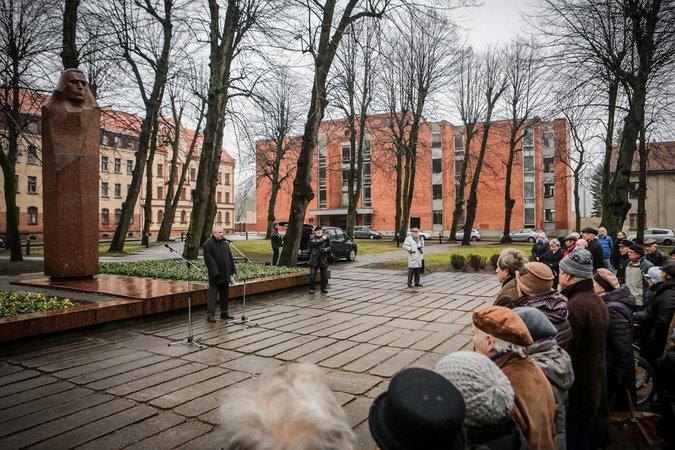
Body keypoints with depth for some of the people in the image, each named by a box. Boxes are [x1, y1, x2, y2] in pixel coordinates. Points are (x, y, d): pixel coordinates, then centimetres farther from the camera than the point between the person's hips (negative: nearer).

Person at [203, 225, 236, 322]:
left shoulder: (225, 243, 13)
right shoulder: (208, 244, -9)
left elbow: (230, 258, 16)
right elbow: (208, 259, -16)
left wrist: (233, 270, 8)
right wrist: (215, 272, -21)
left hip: (225, 274, 7)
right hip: (215, 276, -7)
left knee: (225, 295, 14)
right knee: (212, 295, -3)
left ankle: (224, 313, 24)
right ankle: (210, 315, 1)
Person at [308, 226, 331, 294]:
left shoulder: (326, 237, 7)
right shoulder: (312, 237, 3)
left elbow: (329, 247, 9)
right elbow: (315, 243, -17)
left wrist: (326, 249, -11)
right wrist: (323, 239, -9)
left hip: (323, 259, 1)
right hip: (314, 259, -1)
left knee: (324, 275, 5)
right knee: (312, 275, -2)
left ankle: (324, 288, 16)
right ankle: (311, 288, 9)